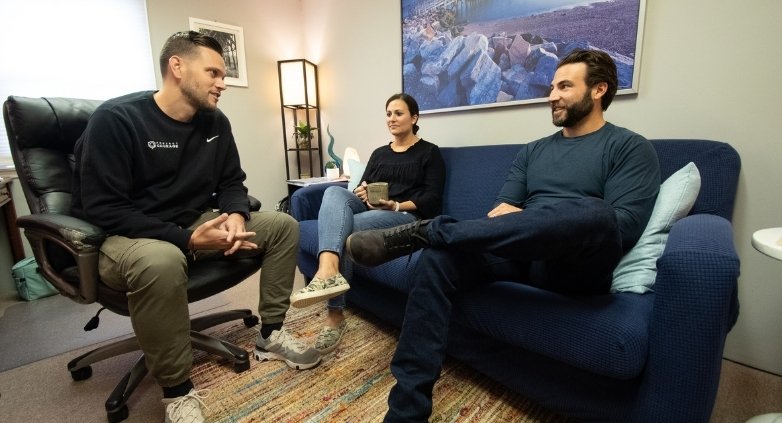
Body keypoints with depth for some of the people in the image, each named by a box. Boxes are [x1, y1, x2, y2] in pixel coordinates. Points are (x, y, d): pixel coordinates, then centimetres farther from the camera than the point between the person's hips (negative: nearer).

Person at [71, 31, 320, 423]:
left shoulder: (215, 122, 2)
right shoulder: (114, 118, -16)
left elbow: (231, 181, 8)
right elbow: (103, 209, -20)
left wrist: (236, 215, -15)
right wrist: (186, 239, -28)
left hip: (195, 225, 6)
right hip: (127, 235, -6)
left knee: (284, 225, -6)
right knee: (160, 262, -42)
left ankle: (270, 334, 3)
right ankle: (177, 390, -16)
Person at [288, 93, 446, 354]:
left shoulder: (429, 152, 10)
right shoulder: (379, 153, 27)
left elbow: (432, 198, -2)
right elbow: (363, 186, 19)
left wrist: (397, 206, -18)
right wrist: (361, 193, -7)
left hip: (408, 217, -5)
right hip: (370, 211, 5)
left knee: (347, 226, -32)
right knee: (334, 192, -28)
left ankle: (335, 315, -29)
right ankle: (328, 271, -51)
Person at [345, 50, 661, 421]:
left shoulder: (631, 148, 5)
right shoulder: (532, 151, 20)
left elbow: (623, 227, -9)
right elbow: (501, 212, 11)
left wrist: (539, 222, -8)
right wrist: (529, 226, -12)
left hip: (579, 267, -3)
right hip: (522, 255, 4)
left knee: (593, 212, -37)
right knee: (437, 259, -23)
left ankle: (423, 231, -30)